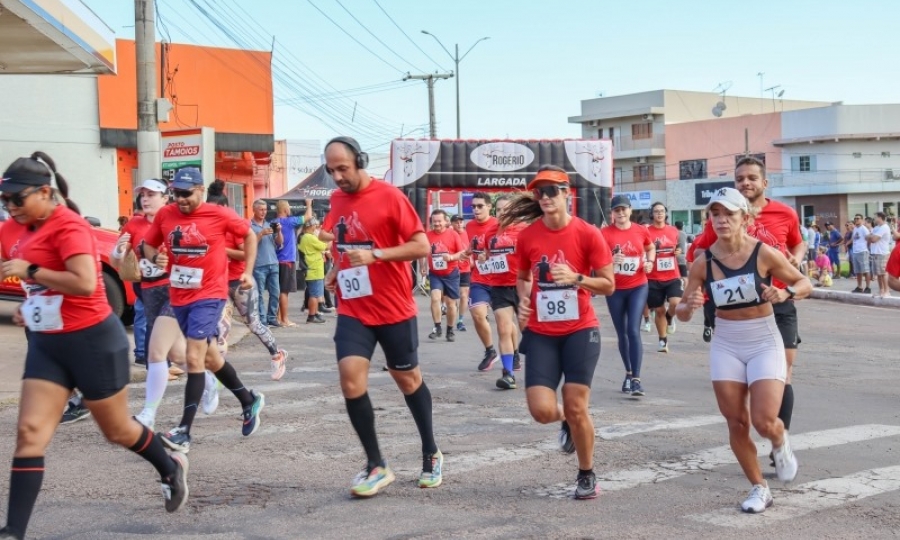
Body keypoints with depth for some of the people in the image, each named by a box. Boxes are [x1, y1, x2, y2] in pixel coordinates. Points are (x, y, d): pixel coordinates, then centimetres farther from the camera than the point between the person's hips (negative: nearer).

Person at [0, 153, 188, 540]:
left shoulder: (68, 226, -20)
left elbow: (85, 283, -32)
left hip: (93, 341, -7)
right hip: (46, 344, 7)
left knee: (117, 430, 11)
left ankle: (171, 468, 40)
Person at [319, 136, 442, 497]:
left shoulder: (389, 197, -12)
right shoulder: (337, 199, 7)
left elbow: (422, 246, -15)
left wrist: (375, 255, -25)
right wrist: (336, 270, 7)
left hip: (394, 309, -4)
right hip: (352, 309, 4)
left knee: (408, 379, 11)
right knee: (350, 377, -13)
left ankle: (431, 454, 31)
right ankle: (376, 466, -2)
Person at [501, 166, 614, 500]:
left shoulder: (588, 234, -9)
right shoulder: (527, 236, -1)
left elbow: (609, 285, -4)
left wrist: (576, 278, -20)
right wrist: (524, 299, -4)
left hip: (580, 330, -2)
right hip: (541, 333, 2)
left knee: (577, 407, -4)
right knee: (542, 410, -10)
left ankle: (587, 475, 21)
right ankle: (567, 422, 30)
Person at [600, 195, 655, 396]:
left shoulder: (641, 231, 0)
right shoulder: (605, 233, -8)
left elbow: (651, 248, 20)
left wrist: (650, 262, 1)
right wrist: (611, 260, -30)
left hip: (638, 287, 0)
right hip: (615, 289, 0)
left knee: (634, 331, -12)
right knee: (622, 333, 10)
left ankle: (636, 379, -12)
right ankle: (628, 374, 28)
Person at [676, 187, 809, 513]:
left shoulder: (764, 253, -13)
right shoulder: (703, 262, -7)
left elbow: (805, 284, -1)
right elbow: (681, 313, 0)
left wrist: (786, 293, -23)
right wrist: (689, 306, -24)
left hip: (765, 343, -3)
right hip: (726, 346, 3)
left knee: (764, 421, -12)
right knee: (736, 423, 3)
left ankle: (780, 443, 26)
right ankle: (759, 488, 21)